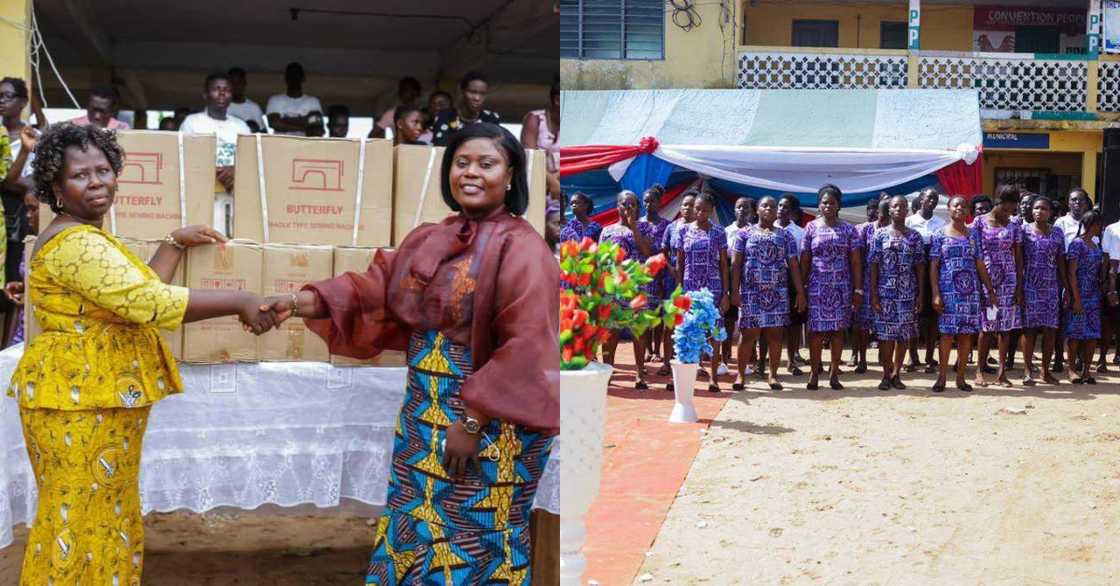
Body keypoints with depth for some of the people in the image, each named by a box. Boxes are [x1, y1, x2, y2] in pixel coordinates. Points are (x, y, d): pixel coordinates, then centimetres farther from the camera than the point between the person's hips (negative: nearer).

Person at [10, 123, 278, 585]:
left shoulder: (85, 237, 17)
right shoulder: (76, 243, -18)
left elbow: (136, 293, 18)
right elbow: (146, 303, -26)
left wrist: (176, 244, 16)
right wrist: (239, 302, -21)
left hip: (95, 396, 11)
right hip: (78, 399, -11)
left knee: (103, 517, 14)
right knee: (80, 520, -4)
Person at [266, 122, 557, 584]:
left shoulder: (521, 249, -11)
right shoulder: (428, 240, 12)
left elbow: (526, 347, -18)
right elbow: (375, 288, 5)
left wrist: (473, 421, -20)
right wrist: (302, 302, -12)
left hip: (491, 423, -7)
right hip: (423, 416, 7)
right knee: (415, 535, 13)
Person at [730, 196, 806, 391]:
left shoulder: (785, 235, 11)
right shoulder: (745, 233, 7)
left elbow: (794, 265, 8)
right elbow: (735, 263, 2)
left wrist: (800, 292, 1)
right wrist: (735, 290, -7)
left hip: (777, 292, 2)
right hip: (751, 292, -2)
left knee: (775, 334, 1)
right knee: (749, 333, -4)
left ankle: (772, 374, 11)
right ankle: (741, 375, 5)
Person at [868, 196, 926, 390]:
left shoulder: (914, 236, 6)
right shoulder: (880, 234, 2)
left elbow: (920, 266, 5)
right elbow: (873, 265, 0)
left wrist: (921, 294, -1)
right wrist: (873, 294, -7)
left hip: (908, 292, 2)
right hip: (885, 291, -2)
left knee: (904, 334, 3)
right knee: (886, 334, -2)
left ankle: (896, 374, 12)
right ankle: (887, 375, 7)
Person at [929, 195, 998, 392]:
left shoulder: (973, 235, 11)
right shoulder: (940, 235, 3)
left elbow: (980, 265, 11)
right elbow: (933, 267, -1)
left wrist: (991, 291, 7)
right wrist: (936, 294, -9)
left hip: (971, 292, 3)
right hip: (948, 291, -3)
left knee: (966, 334, 2)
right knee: (947, 334, -5)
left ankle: (961, 377, 10)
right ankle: (941, 377, 3)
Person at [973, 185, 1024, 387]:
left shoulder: (1014, 227, 7)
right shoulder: (980, 222, 0)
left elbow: (1018, 258, 7)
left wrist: (1019, 287, 1)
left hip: (1008, 280, 2)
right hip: (985, 278, -2)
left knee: (1006, 325, 2)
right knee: (986, 325, -2)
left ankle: (1002, 371, 6)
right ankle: (980, 370, 7)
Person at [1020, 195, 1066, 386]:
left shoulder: (1057, 233, 8)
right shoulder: (1024, 230, 1)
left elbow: (1061, 263, 10)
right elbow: (1018, 260, 0)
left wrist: (1066, 288, 6)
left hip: (1051, 287, 2)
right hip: (1029, 286, -2)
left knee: (1050, 329, 2)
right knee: (1029, 328, -2)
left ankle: (1046, 371, 11)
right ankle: (1028, 371, 3)